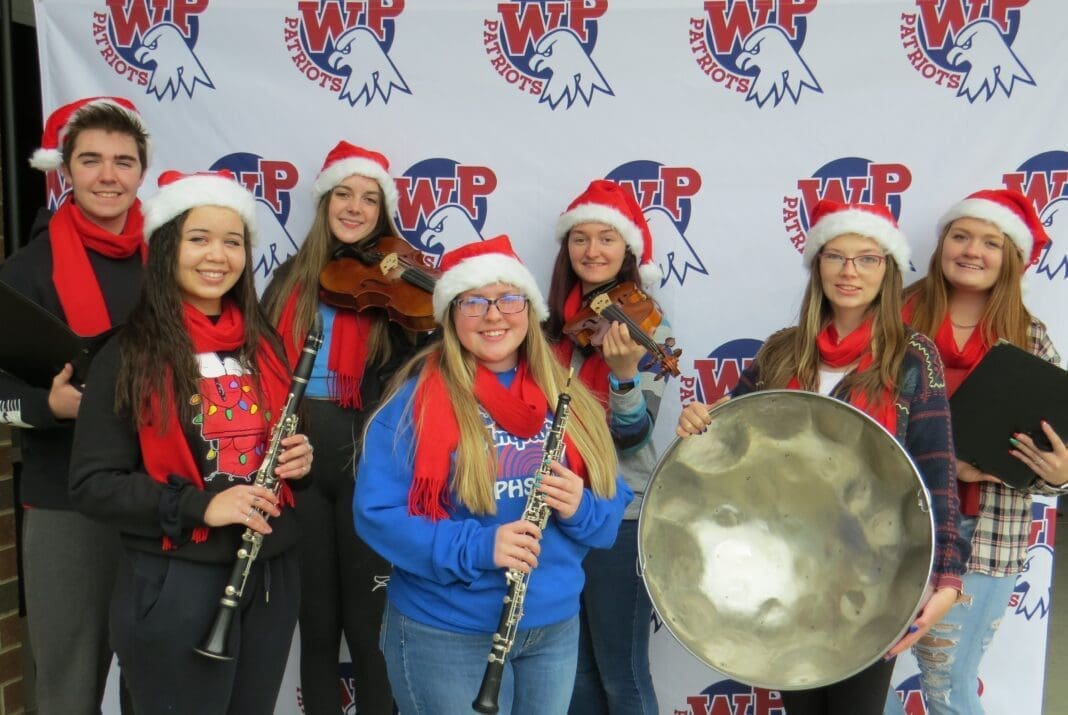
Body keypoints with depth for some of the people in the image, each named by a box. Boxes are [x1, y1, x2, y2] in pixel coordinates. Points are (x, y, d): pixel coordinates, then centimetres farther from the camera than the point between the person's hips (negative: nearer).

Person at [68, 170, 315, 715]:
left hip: (272, 575, 6)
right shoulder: (129, 357, -9)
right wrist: (199, 505, -23)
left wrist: (300, 459, -5)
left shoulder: (263, 345, 6)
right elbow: (91, 485, -11)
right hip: (175, 587, -5)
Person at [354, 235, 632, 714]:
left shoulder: (567, 399, 2)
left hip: (556, 625, 5)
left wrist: (580, 509, -19)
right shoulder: (418, 401, -11)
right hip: (446, 632, -4)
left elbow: (613, 506, 4)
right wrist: (475, 547, -26)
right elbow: (374, 513, -15)